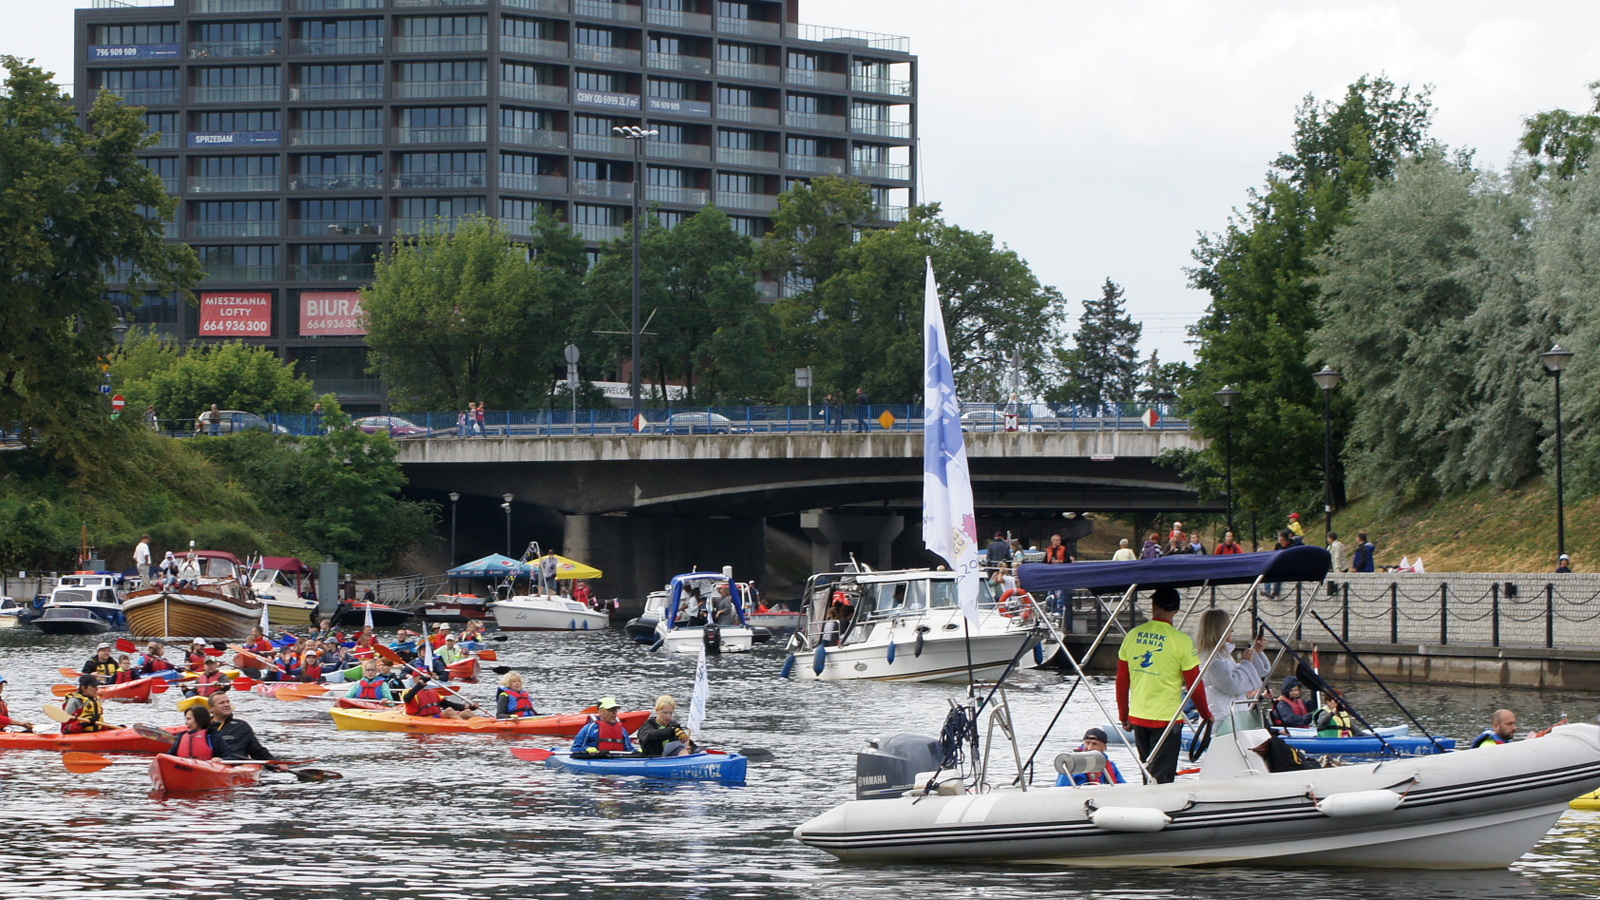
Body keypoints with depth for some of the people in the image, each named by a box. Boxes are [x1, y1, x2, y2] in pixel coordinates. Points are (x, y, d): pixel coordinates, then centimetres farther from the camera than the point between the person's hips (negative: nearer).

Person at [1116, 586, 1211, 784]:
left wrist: (1124, 716, 18)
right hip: (1166, 718, -5)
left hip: (1138, 716, 5)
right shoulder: (1181, 641, -11)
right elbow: (1194, 684, -7)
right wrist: (1206, 715, 8)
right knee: (1162, 777, -2)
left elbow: (1122, 681, 8)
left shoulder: (1132, 636, 2)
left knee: (1148, 774, 18)